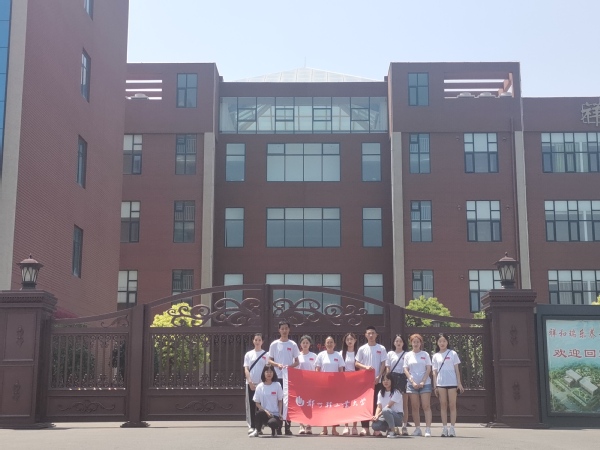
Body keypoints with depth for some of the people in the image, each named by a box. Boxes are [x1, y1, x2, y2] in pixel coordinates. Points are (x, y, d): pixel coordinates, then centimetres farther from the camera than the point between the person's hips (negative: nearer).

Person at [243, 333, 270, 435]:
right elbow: (246, 369, 3)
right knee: (251, 405, 1)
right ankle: (252, 426, 5)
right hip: (250, 383, 1)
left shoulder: (266, 354, 4)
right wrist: (250, 382, -10)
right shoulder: (248, 354, 8)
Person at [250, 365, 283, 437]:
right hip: (264, 413, 1)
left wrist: (280, 413, -6)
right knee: (259, 412, -36)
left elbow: (280, 401, 6)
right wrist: (265, 411, -11)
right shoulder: (259, 387, 2)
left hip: (275, 413, -1)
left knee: (271, 423, -35)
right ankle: (258, 430, -10)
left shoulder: (277, 385, 2)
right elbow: (257, 403, 4)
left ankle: (277, 426, 5)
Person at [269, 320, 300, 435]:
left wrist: (289, 366, -12)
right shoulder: (274, 344, 5)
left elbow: (297, 362, 7)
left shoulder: (293, 344, 5)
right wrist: (277, 364, -13)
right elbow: (270, 360, 7)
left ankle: (288, 427, 3)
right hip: (277, 377, 0)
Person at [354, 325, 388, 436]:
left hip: (377, 381, -1)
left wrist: (378, 377, -11)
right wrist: (365, 367, -13)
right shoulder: (362, 349, 5)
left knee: (376, 404, 1)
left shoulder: (381, 348, 3)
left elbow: (383, 364, 1)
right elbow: (356, 363, 6)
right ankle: (365, 427, 3)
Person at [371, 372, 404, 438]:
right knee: (375, 425, -27)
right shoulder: (381, 392, 10)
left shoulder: (396, 392, -9)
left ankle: (393, 432, -21)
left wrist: (378, 415, -25)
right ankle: (389, 428, 6)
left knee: (386, 411, -39)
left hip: (397, 416, -5)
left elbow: (389, 406, -18)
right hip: (386, 416, 5)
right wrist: (376, 416, -19)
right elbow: (379, 407, 1)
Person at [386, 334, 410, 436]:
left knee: (404, 403, -1)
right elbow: (387, 369, 10)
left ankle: (404, 426, 2)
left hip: (403, 378, -1)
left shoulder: (406, 354, 6)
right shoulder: (390, 354, 11)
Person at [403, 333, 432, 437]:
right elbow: (406, 370, 4)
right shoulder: (408, 355, 9)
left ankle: (428, 429, -11)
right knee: (415, 407, 2)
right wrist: (412, 382, -8)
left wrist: (423, 382, -9)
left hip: (425, 383, -2)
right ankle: (417, 429, 8)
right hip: (412, 384, 2)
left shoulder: (425, 354, 6)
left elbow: (428, 369, 1)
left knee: (426, 406, -8)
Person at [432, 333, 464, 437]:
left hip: (452, 382, -2)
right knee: (443, 405, 1)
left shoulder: (452, 353, 6)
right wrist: (435, 386, 4)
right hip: (440, 383, 2)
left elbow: (456, 369, 5)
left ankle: (452, 428, 0)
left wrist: (459, 383, -2)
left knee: (452, 405, -2)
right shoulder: (436, 356, 11)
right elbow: (435, 372, 11)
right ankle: (444, 428, 4)